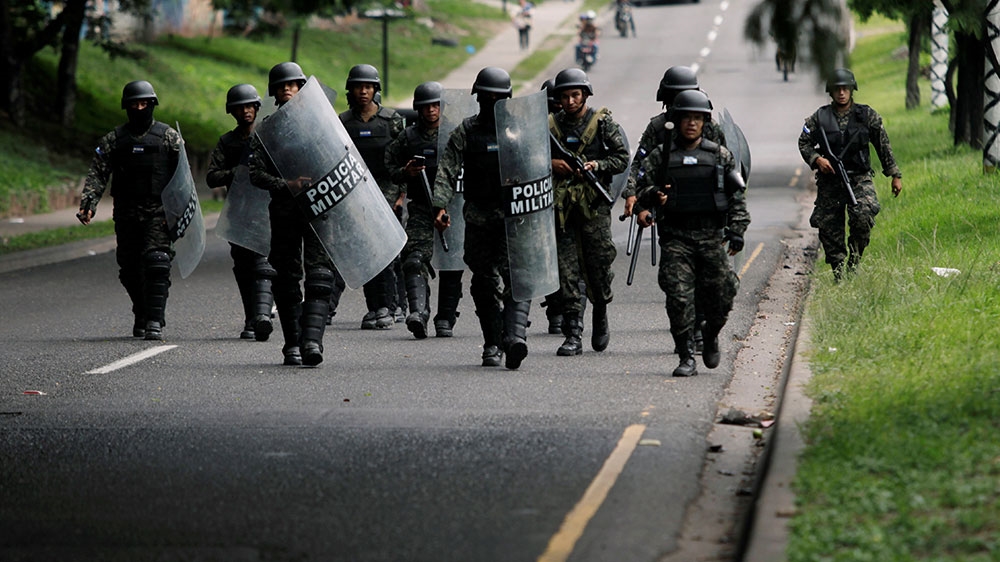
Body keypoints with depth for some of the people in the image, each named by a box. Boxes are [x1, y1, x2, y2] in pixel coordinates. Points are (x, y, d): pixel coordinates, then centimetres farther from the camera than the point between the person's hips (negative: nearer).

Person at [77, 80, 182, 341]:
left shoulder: (169, 136, 5)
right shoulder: (113, 140, 9)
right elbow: (97, 175, 3)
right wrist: (88, 205, -10)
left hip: (159, 214, -3)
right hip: (126, 215, 3)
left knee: (156, 265, -16)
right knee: (130, 270, 7)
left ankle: (155, 322, -18)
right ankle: (141, 316, 25)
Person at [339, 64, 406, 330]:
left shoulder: (392, 119, 1)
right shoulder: (344, 121, 6)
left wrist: (402, 195, -4)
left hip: (386, 189, -3)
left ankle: (387, 308, -10)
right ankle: (373, 308, 6)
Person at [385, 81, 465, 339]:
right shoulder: (408, 137, 7)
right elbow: (389, 168, 13)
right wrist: (406, 173, -6)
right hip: (421, 209, 0)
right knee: (415, 259, -17)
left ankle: (445, 319, 13)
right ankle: (418, 311, -28)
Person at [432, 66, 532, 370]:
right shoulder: (465, 133, 5)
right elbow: (446, 172, -3)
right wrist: (440, 206, -18)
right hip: (479, 220, 2)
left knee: (517, 276, -18)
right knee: (485, 285, 6)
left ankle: (515, 335, -31)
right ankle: (492, 345, 17)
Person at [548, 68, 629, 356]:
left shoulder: (603, 122, 4)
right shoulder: (551, 125, 11)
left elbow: (622, 158, 4)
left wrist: (597, 165, -12)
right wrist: (550, 164, -6)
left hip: (594, 204, -2)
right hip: (561, 204, 2)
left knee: (598, 264, -2)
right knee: (566, 270, -3)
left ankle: (601, 316, 27)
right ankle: (572, 336, -2)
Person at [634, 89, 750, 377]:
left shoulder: (720, 156, 9)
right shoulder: (660, 156, 7)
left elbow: (737, 196, 9)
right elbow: (642, 188, 7)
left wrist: (737, 231, 0)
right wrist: (653, 196, -16)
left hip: (712, 235, 1)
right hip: (675, 237, -1)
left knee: (719, 297, 0)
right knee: (679, 297, -10)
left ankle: (711, 336, 30)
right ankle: (686, 358, -4)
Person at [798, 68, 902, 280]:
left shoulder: (867, 115, 2)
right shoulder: (819, 117, 3)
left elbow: (883, 145, 7)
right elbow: (804, 143, 9)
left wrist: (895, 175, 8)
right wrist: (817, 159, -11)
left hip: (859, 178, -1)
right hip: (829, 181, 1)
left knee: (864, 215, -25)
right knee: (828, 227, 0)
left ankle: (854, 260, -5)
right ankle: (839, 274, 13)